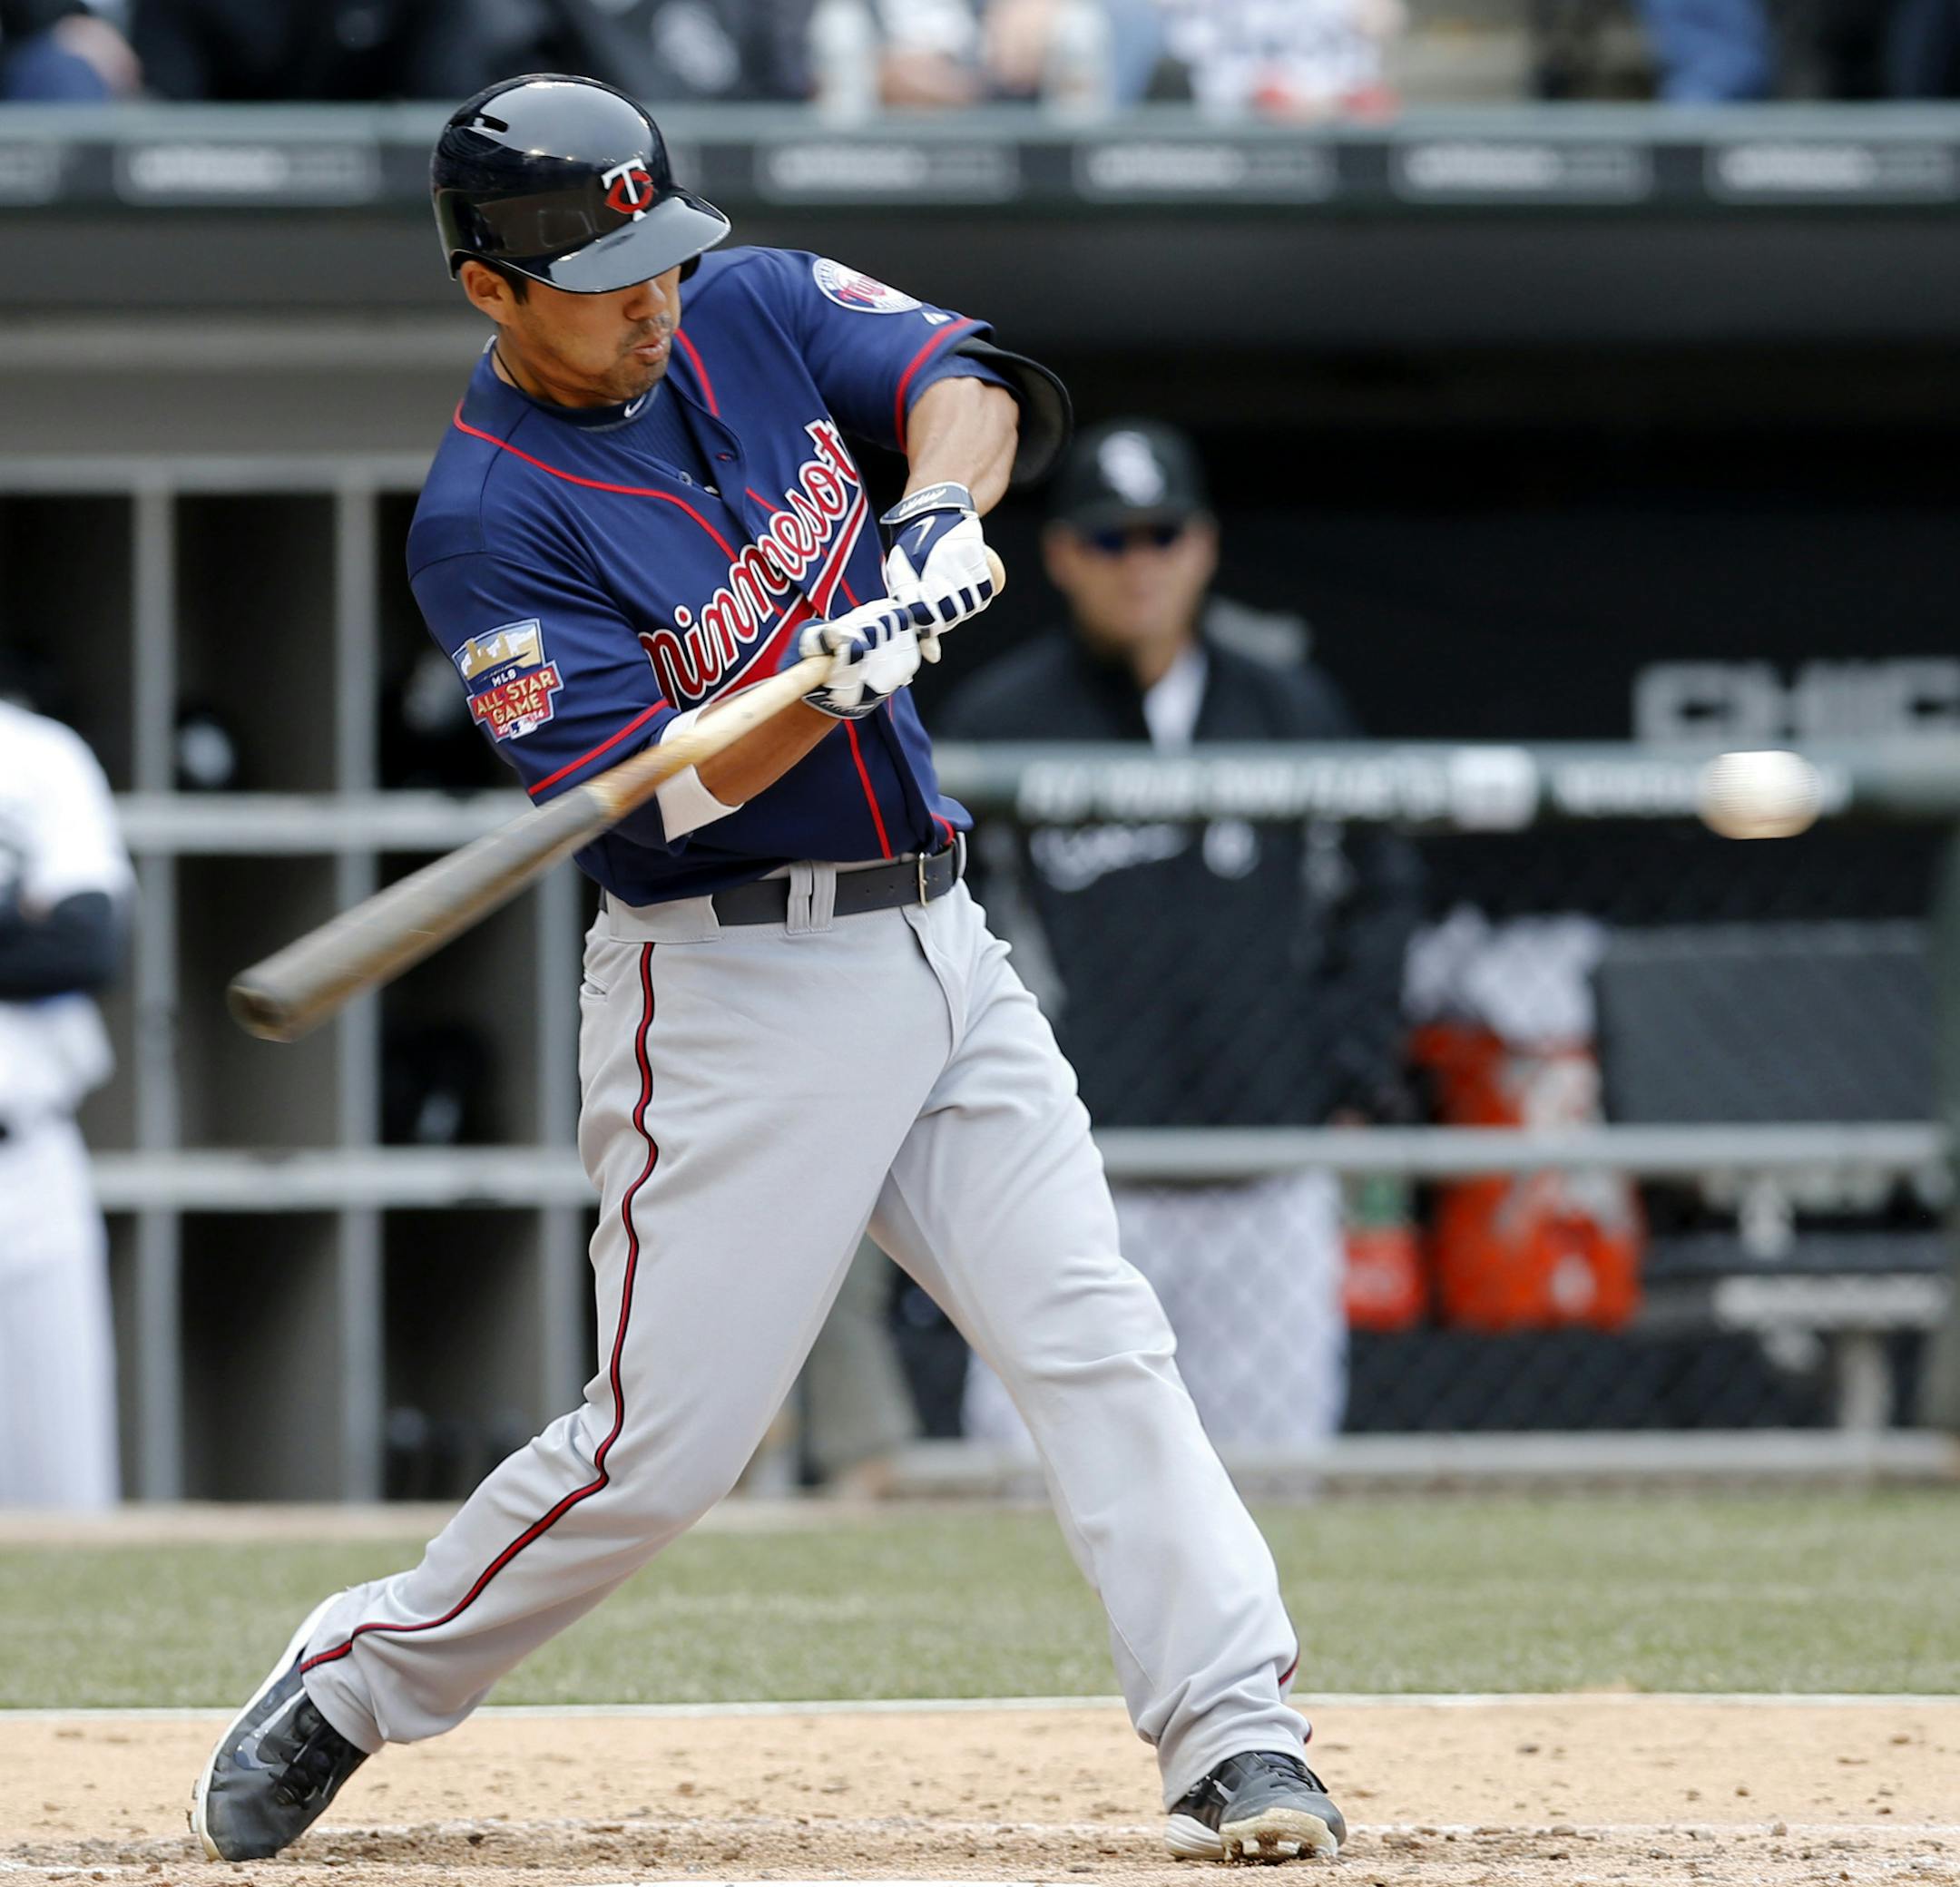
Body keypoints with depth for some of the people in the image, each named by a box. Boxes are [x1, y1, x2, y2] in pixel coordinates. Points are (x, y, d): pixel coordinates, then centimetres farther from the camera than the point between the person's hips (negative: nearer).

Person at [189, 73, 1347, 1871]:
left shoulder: (753, 310, 7)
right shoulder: (488, 523, -13)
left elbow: (968, 376, 0)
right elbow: (654, 794, -19)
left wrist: (941, 509, -20)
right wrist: (840, 672, -33)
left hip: (937, 948, 6)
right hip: (735, 995, -6)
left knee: (1098, 1344, -4)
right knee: (667, 1440, -5)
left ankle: (1233, 1732, -5)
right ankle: (353, 1684, 13)